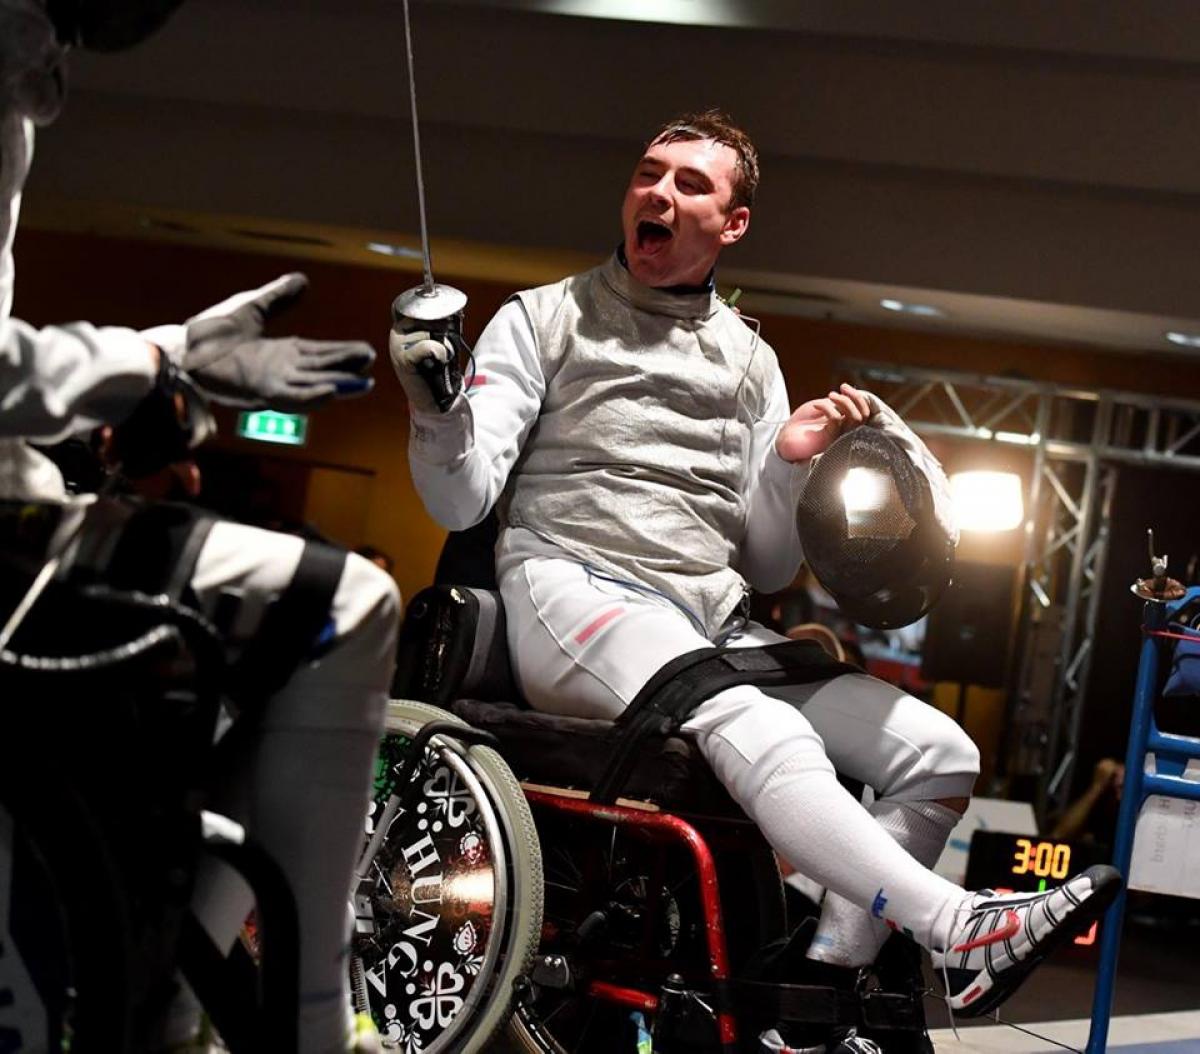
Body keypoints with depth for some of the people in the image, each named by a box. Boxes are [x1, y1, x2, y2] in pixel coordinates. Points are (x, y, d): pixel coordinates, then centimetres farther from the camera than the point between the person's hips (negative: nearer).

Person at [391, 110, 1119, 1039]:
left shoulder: (752, 361, 18)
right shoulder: (546, 319, 8)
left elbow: (767, 570, 15)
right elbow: (462, 500, -2)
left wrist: (790, 465, -3)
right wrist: (437, 411, -22)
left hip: (715, 621, 6)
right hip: (571, 589, -5)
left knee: (940, 754, -10)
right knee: (760, 733, -35)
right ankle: (957, 931, -40)